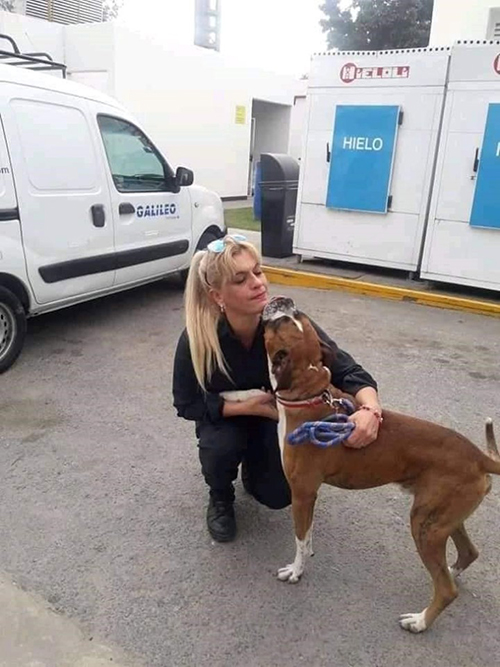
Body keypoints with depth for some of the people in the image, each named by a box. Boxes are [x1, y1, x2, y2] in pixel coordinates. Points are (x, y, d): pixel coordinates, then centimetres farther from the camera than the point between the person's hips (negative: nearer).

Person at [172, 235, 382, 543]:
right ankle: (221, 498, 4)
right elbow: (186, 404, -18)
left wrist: (371, 410, -53)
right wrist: (246, 407, -30)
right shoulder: (196, 338, -32)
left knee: (278, 495, -11)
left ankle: (253, 464, 25)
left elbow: (348, 372, -32)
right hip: (224, 416, -1)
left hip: (278, 413, 1)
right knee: (220, 447, -32)